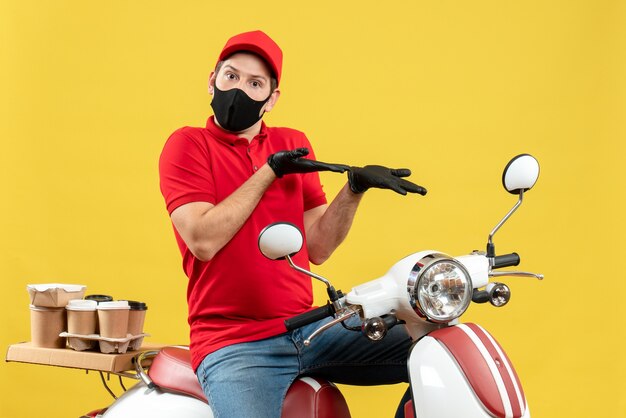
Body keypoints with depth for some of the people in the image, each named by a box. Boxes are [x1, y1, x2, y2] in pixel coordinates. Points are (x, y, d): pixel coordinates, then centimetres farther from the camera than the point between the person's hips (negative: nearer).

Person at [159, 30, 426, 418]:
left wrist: (355, 187, -6)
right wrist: (270, 171, -9)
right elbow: (203, 240, -15)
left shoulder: (293, 144, 14)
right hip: (233, 344, -5)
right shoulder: (188, 145, 1)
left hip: (307, 328, 5)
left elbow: (317, 247, 8)